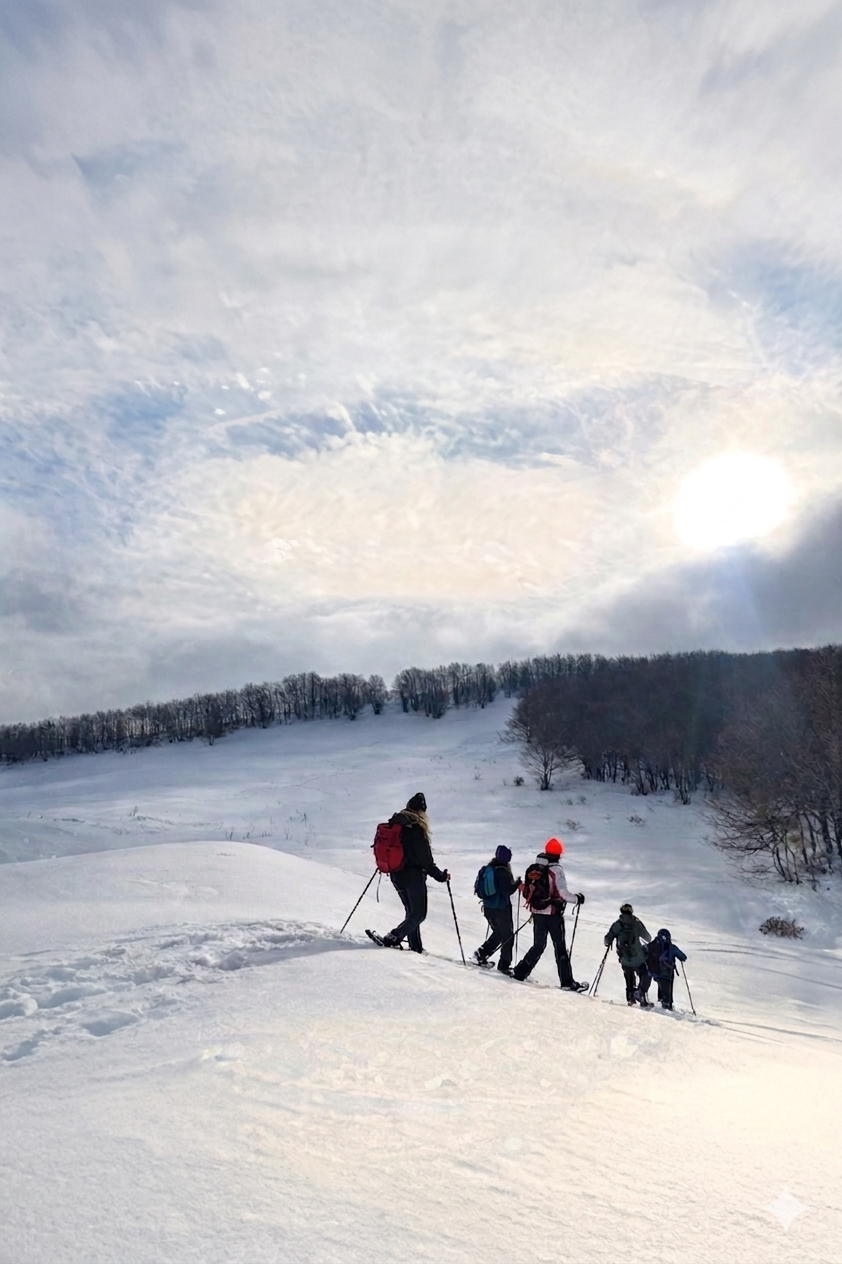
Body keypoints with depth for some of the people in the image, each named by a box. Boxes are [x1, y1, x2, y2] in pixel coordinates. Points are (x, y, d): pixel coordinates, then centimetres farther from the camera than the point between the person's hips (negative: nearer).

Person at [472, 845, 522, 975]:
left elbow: (477, 887, 9)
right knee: (507, 936, 7)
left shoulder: (486, 868, 2)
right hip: (502, 908, -7)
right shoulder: (503, 871, -18)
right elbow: (508, 890, -19)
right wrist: (518, 883, -5)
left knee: (497, 933, 23)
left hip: (488, 907, 7)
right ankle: (504, 964, 6)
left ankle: (481, 953, 14)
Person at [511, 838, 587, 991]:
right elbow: (563, 893, -17)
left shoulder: (533, 868, 4)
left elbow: (527, 890, 9)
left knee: (538, 945, 17)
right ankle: (567, 982, 9)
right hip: (553, 914, -5)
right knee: (560, 948, 5)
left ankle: (520, 972, 14)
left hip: (537, 912, 5)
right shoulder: (556, 869, -14)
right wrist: (577, 899, 0)